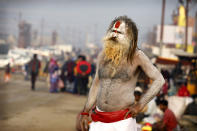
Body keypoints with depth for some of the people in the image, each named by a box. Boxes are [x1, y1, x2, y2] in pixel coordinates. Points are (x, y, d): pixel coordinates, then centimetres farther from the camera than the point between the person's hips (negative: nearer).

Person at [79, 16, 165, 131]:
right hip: (99, 120, 4)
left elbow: (159, 80, -6)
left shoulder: (136, 56, -5)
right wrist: (85, 113, 15)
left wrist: (140, 105, -9)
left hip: (123, 121, -4)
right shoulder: (103, 55, 7)